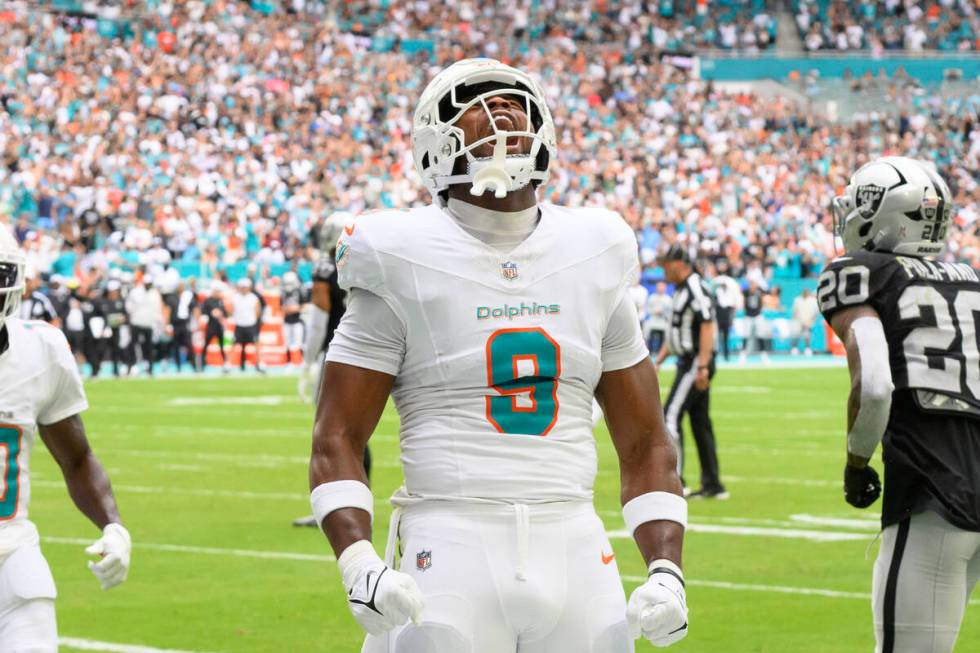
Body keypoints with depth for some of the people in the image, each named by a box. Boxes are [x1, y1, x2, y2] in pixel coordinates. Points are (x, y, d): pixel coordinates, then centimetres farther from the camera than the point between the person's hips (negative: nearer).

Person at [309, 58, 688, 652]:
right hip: (453, 553, -3)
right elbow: (337, 441, -1)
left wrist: (667, 571, 2)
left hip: (575, 552, 3)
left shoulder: (595, 259, 11)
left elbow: (645, 446, 14)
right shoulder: (405, 268, 0)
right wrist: (359, 565, -16)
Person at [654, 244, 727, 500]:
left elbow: (707, 327, -21)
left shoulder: (696, 288, -15)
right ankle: (712, 485, 14)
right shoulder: (681, 289, 17)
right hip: (688, 362, 10)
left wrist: (702, 366, -26)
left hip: (696, 361, -10)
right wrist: (657, 361, 21)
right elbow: (676, 333, 24)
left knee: (671, 416, -11)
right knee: (700, 421, 11)